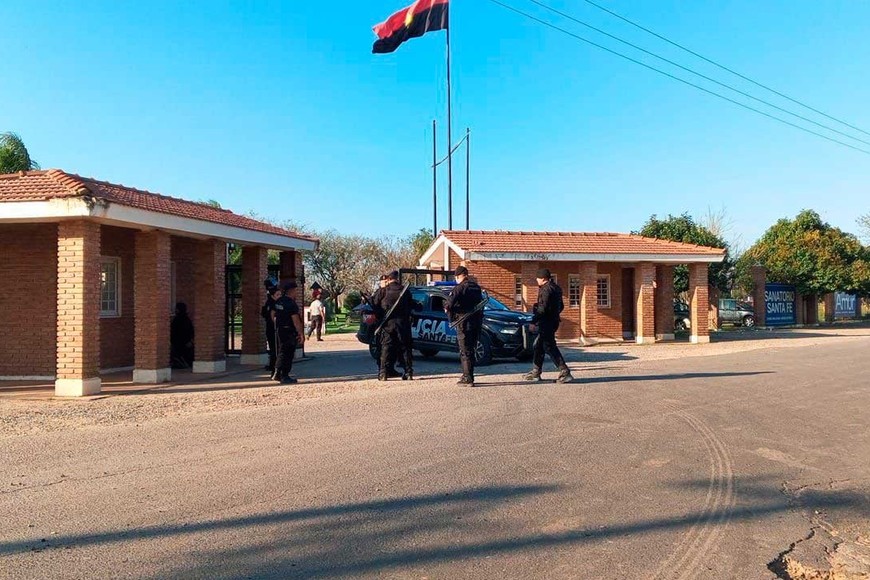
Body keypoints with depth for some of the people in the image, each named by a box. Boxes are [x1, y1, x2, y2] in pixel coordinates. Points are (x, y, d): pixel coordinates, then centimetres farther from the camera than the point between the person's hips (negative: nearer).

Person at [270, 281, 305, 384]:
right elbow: (295, 320, -21)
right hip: (289, 331, -8)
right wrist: (301, 333, -18)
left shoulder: (278, 302, 8)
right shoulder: (291, 303, -18)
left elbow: (273, 315, 16)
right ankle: (285, 376, 4)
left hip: (279, 330, 8)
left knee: (282, 352, 17)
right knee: (288, 354, 0)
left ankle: (276, 374, 20)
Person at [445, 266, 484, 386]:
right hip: (477, 321, 7)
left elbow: (450, 302, -23)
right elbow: (481, 302, 18)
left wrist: (447, 308, -3)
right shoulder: (476, 287, 13)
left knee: (465, 351, -3)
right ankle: (468, 377, 23)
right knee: (470, 350, 16)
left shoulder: (460, 288, -11)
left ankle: (468, 379, -5)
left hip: (464, 323, -7)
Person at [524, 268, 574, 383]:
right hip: (553, 321, 11)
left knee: (549, 347, -9)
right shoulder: (555, 288, 16)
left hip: (547, 322, -11)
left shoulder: (546, 289, -16)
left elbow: (543, 308, -23)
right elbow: (561, 306, 23)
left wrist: (533, 322, -21)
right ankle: (536, 372, 22)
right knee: (538, 345, 16)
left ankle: (565, 372, -12)